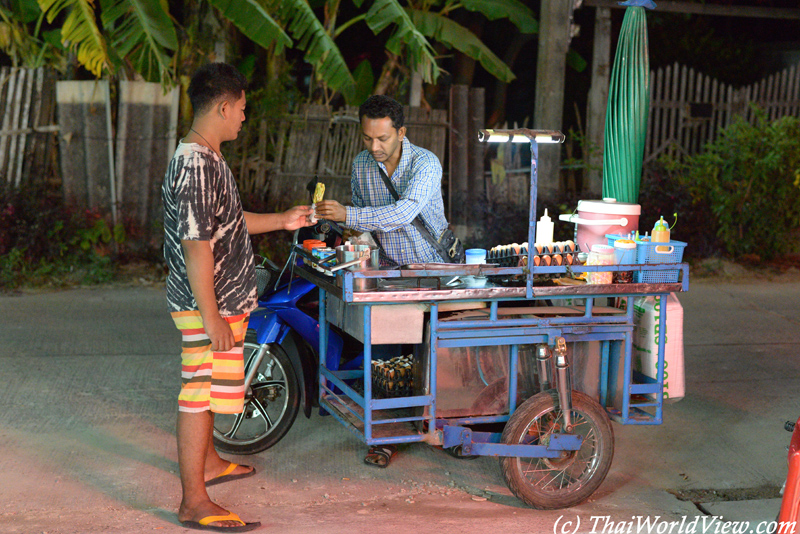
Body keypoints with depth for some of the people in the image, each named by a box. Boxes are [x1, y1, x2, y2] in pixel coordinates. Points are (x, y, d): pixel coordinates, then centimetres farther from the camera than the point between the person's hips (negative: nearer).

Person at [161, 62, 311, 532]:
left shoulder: (207, 158, 12)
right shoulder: (196, 166, -22)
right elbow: (196, 245, -26)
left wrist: (283, 221, 25)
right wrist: (211, 317, -25)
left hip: (219, 301, 11)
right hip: (208, 304, -11)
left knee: (205, 389, 24)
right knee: (200, 393, -4)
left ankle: (208, 463, 42)